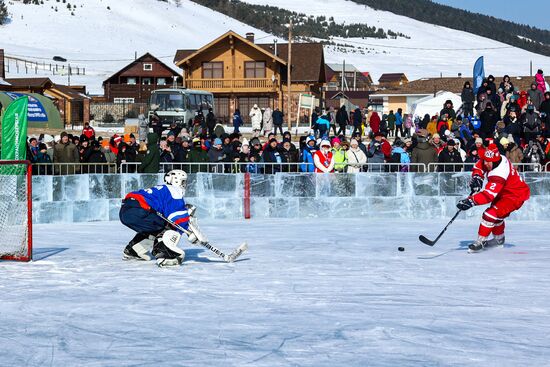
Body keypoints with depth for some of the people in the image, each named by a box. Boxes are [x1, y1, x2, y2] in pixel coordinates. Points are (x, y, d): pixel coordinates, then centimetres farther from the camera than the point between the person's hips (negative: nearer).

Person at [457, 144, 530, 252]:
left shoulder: (499, 172, -37)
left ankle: (481, 241, -10)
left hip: (516, 195, -10)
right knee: (497, 215, 22)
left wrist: (470, 201, -48)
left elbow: (489, 194, -43)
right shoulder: (495, 159, -10)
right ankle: (499, 239, 41)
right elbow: (479, 166, 9)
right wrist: (477, 177, -10)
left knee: (491, 214, -20)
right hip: (504, 192, 10)